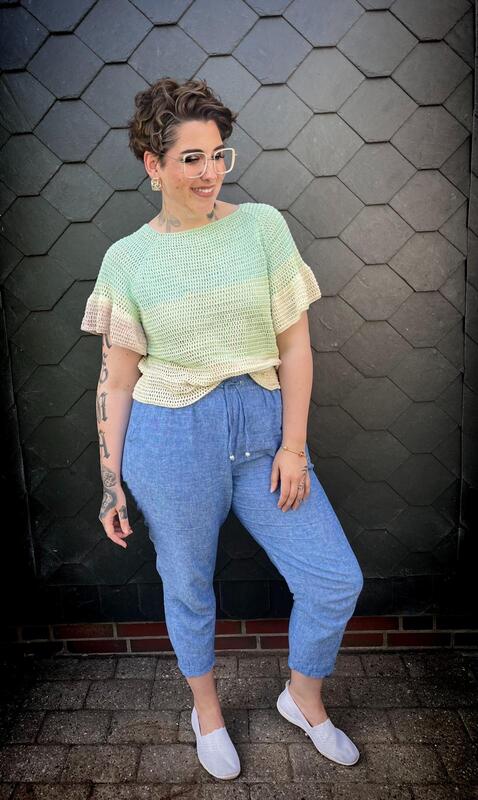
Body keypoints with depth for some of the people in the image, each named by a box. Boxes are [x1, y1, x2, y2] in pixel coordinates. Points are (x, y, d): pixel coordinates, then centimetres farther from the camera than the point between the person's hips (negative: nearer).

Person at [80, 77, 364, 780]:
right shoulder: (127, 257, -2)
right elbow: (117, 379, 1)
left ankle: (304, 699, 37)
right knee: (188, 586, 15)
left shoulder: (262, 226, 0)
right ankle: (207, 712, 46)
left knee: (337, 580, 5)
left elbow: (295, 345, -1)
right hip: (172, 438, -1)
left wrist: (293, 444, -5)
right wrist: (112, 479, 1)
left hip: (262, 428, 2)